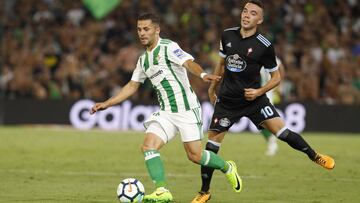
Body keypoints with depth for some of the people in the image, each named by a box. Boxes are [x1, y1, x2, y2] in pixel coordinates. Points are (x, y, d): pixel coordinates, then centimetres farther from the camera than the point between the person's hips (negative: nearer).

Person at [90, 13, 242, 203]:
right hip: (166, 112, 7)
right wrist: (107, 104, 21)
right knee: (148, 146, -14)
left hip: (187, 109, -7)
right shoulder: (143, 59, 14)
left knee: (194, 155, -6)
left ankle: (227, 167, 22)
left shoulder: (168, 47, -9)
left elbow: (189, 63, -26)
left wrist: (203, 74, -48)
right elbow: (132, 86, 25)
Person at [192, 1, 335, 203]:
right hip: (227, 100, 2)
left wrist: (259, 91, -17)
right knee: (212, 144, -3)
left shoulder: (264, 46, -12)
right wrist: (212, 87, 24)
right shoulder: (227, 36, -1)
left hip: (253, 98, -2)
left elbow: (276, 77, -2)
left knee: (281, 131, -13)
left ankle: (315, 156, 12)